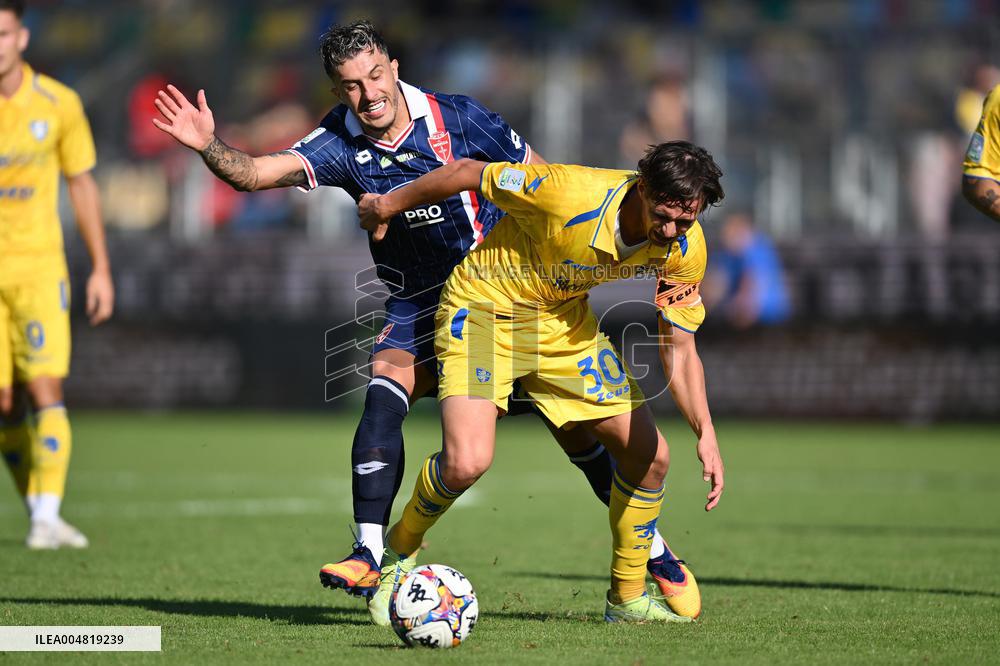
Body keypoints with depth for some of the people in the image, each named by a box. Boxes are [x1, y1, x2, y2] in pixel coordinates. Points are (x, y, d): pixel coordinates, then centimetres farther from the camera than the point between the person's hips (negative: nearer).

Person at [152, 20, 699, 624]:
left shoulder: (458, 119, -16)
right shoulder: (342, 143, -12)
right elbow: (256, 173, -26)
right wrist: (209, 147, -44)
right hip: (417, 304, 2)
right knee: (384, 399, -24)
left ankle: (652, 548, 15)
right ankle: (370, 557, -22)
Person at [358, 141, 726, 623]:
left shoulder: (685, 250, -17)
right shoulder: (570, 193, -35)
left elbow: (677, 347, -6)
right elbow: (466, 173, -20)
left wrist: (705, 434, -21)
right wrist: (387, 206, -5)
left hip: (564, 321, 6)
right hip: (485, 308, -6)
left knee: (649, 454, 1)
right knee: (467, 462, -24)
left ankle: (628, 598, 22)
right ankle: (399, 550, 6)